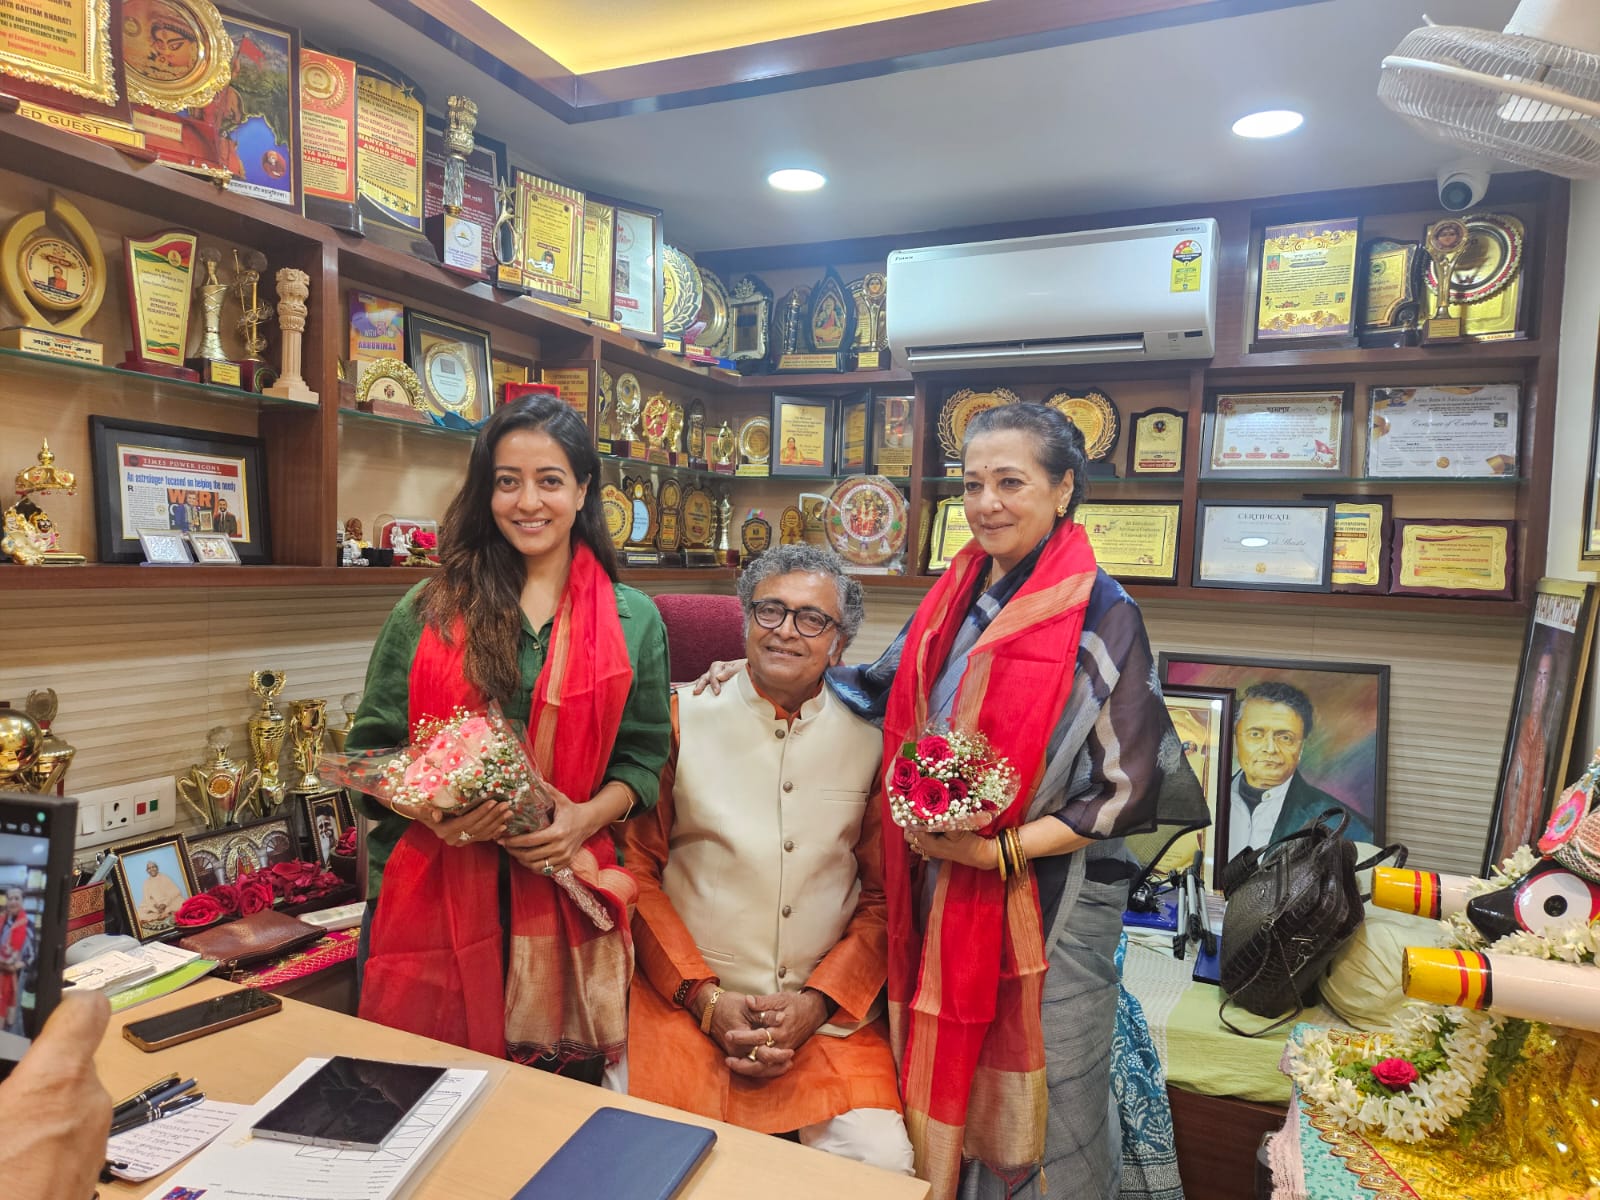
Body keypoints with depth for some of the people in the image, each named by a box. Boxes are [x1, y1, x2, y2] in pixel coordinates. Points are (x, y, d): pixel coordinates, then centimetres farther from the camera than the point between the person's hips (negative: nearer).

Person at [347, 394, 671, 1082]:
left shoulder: (632, 620, 5)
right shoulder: (428, 612, 4)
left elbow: (643, 755, 6)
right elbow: (371, 747, 6)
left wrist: (587, 817, -13)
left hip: (563, 892, 0)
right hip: (436, 890, 0)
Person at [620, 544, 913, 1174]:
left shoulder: (871, 738, 2)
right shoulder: (683, 718, 0)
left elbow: (884, 898, 5)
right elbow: (638, 870, 1)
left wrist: (817, 1004, -6)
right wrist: (705, 998, -6)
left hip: (829, 1012, 1)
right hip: (686, 1002, 0)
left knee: (881, 1160, -18)